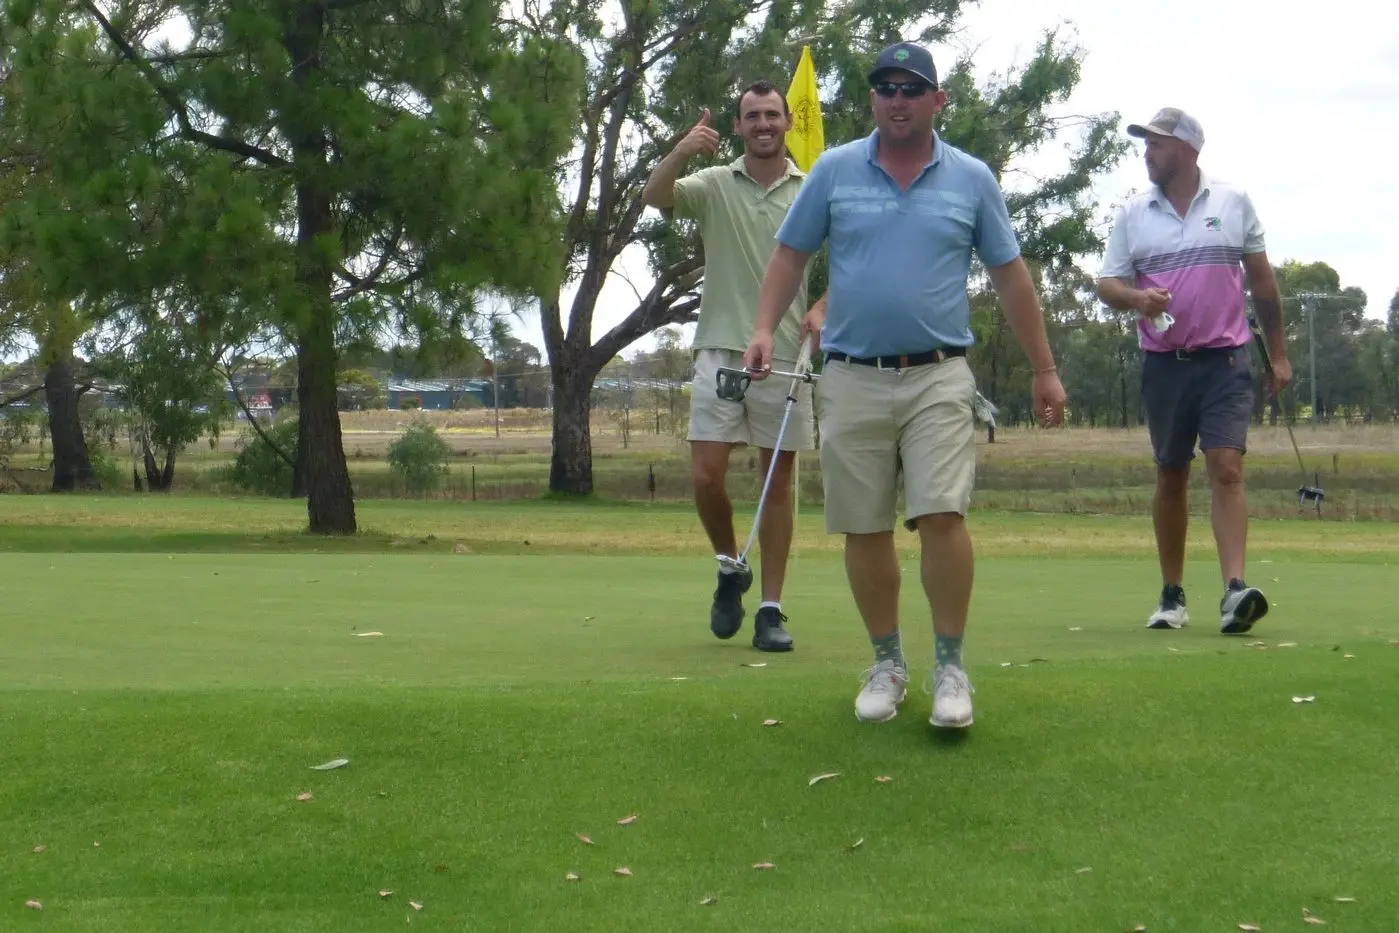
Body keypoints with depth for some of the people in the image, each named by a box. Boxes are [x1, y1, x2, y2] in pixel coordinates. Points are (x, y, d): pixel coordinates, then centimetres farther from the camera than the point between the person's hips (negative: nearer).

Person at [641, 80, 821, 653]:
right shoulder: (713, 185, 5)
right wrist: (681, 151, -29)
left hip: (786, 354, 0)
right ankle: (729, 567, 20)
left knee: (778, 482, 3)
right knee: (706, 473, -7)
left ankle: (771, 609, 8)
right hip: (721, 348, 0)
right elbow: (652, 197, -11)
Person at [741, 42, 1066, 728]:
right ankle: (887, 663, 19)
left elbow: (1011, 278, 8)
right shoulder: (834, 170, 5)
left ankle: (950, 666, -3)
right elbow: (790, 255, 10)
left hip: (937, 375, -1)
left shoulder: (972, 180, 4)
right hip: (852, 379, 2)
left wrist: (1044, 370, 8)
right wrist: (765, 328, -6)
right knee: (864, 529, 5)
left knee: (942, 514, -14)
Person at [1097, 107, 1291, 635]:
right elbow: (1107, 283, 5)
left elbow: (1261, 279, 10)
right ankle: (1172, 595, 16)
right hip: (1164, 363, 2)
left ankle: (1235, 590, -21)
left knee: (1227, 468, -14)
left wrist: (1278, 354, 9)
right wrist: (1134, 297, -19)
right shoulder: (1132, 215, 6)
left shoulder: (1233, 203, 4)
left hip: (1225, 359, -2)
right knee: (1170, 477, 8)